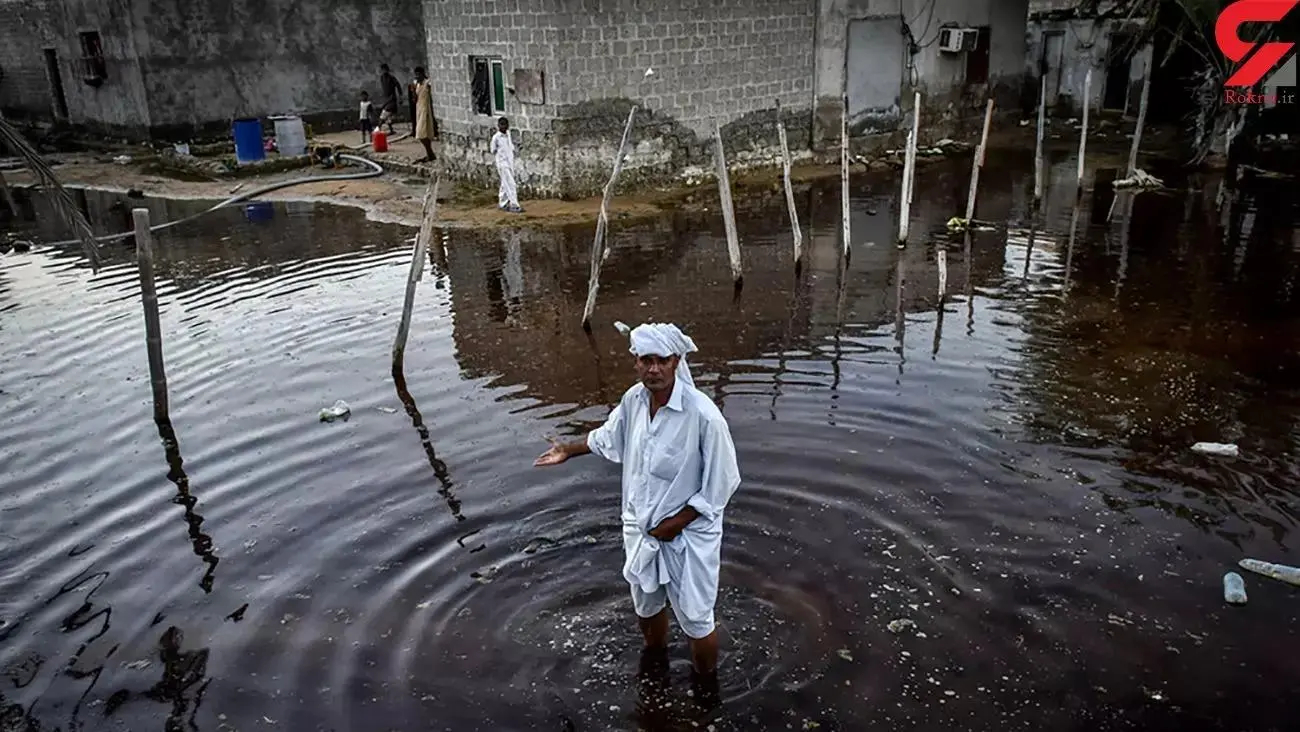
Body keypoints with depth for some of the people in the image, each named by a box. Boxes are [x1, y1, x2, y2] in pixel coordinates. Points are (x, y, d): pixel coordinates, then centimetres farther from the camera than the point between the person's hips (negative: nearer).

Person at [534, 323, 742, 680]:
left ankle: (707, 683, 38)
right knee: (646, 606, 26)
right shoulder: (633, 399, -10)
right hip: (641, 527, 6)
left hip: (689, 533, -6)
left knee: (696, 620, 8)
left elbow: (720, 484, -20)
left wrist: (674, 524, -17)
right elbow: (609, 437, 14)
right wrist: (570, 450, 20)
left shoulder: (702, 414, -28)